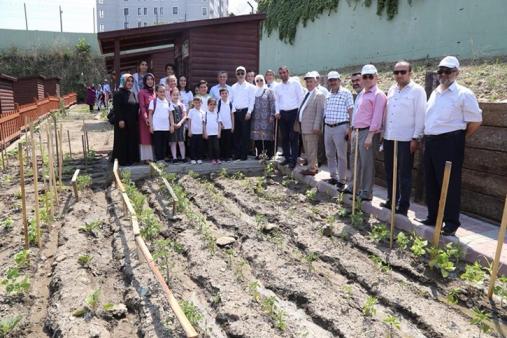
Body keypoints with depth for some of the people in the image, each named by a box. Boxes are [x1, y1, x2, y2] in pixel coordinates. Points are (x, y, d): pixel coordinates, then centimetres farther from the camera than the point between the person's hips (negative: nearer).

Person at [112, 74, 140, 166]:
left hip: (133, 122, 7)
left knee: (132, 140, 11)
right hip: (123, 122, -7)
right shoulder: (118, 94, -8)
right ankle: (122, 160, 7)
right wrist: (120, 120, -22)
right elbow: (116, 108, -15)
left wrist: (136, 119, 14)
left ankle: (131, 158, 21)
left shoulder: (133, 94, 14)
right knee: (123, 141, -1)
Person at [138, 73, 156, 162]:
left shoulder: (154, 92, 14)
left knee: (153, 138, 7)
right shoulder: (142, 92, -5)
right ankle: (146, 158, 3)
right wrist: (146, 118, -19)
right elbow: (142, 106, -11)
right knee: (145, 137, -1)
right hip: (145, 117, -6)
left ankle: (152, 157, 14)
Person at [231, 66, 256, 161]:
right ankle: (236, 154, 11)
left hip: (245, 111, -3)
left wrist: (249, 112, -11)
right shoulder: (233, 87, 13)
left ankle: (244, 155, 3)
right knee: (236, 133, 4)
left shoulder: (250, 87, 2)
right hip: (236, 112, 4)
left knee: (245, 134, -3)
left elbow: (252, 100, -3)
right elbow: (231, 100, 11)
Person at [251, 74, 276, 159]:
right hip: (256, 118, 4)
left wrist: (272, 115, -9)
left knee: (267, 135, -6)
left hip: (266, 118, -3)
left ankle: (268, 154, 0)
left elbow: (272, 104, -1)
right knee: (257, 136, 2)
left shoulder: (268, 91, 5)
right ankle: (259, 153, 11)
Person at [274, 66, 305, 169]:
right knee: (284, 137, 7)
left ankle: (293, 159, 0)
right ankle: (287, 157, 17)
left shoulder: (295, 83, -1)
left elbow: (301, 97, -3)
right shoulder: (277, 87, 11)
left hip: (294, 112, -4)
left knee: (294, 137, -4)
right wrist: (277, 112, 3)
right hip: (282, 113, 5)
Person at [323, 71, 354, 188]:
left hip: (340, 127, -6)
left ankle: (342, 180, 9)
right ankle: (334, 176, 26)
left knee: (341, 155, 0)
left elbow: (351, 111, -8)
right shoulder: (328, 95, 14)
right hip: (328, 127, 7)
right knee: (329, 154, 13)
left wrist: (350, 128, -12)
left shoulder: (346, 93, -5)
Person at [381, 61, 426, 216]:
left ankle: (403, 206, 11)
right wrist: (384, 133, 12)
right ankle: (391, 201, 28)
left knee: (404, 174, 2)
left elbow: (420, 116, -10)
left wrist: (416, 138, -14)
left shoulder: (417, 90, -6)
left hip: (406, 139, -6)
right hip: (389, 138, 6)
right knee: (390, 172, 14)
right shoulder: (391, 90, 12)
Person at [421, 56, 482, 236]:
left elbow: (476, 121, -8)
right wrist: (427, 138, 14)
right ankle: (433, 217, 25)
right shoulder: (435, 93, 15)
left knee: (450, 183, -2)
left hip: (450, 143, -7)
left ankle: (451, 222, 8)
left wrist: (459, 138, 0)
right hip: (430, 142, 7)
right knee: (431, 182, 12)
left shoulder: (463, 94, -7)